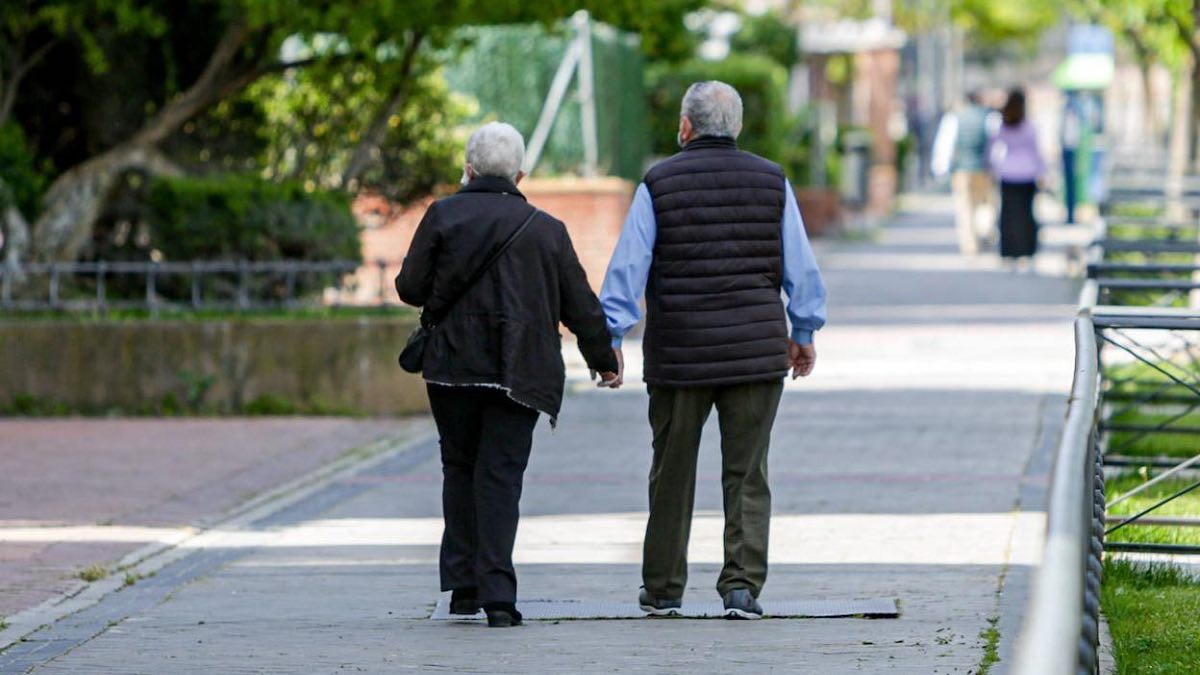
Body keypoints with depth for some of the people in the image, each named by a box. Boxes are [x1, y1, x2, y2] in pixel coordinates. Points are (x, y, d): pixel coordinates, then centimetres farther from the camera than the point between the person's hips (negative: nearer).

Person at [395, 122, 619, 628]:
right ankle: (497, 594, -11)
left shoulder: (443, 216, 0)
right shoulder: (547, 229, 6)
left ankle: (463, 585, 11)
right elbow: (580, 305, 9)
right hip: (520, 373, 0)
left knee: (460, 470, 14)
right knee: (500, 477, 0)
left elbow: (410, 287, -1)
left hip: (453, 367, 0)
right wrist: (603, 359, 24)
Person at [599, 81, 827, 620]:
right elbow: (801, 268, 6)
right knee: (747, 475, 4)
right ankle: (742, 585, -7)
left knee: (672, 474, 11)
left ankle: (662, 589, 19)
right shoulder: (771, 182, 3)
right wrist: (804, 333, 18)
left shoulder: (658, 185, -2)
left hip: (678, 354, 0)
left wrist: (611, 338, 0)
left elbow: (626, 267, -5)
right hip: (757, 351, 1)